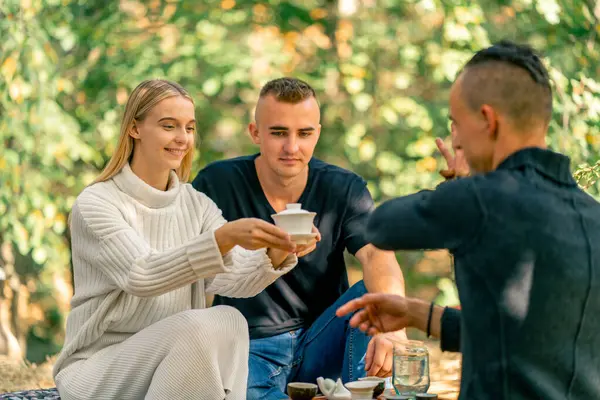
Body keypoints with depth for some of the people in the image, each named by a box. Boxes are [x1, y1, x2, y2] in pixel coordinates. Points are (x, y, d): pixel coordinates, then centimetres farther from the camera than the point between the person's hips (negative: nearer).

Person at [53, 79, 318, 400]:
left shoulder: (196, 205, 8)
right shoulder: (95, 204, -9)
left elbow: (235, 278, -9)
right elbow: (140, 276, -27)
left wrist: (277, 254, -32)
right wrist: (225, 237, -40)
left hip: (174, 359, 5)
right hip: (97, 371, -5)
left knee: (229, 320, -25)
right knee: (197, 326, -30)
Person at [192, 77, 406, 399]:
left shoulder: (344, 189, -3)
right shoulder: (217, 184, -6)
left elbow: (378, 256, -22)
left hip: (321, 345, 3)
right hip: (250, 346, -3)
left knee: (376, 290, -25)